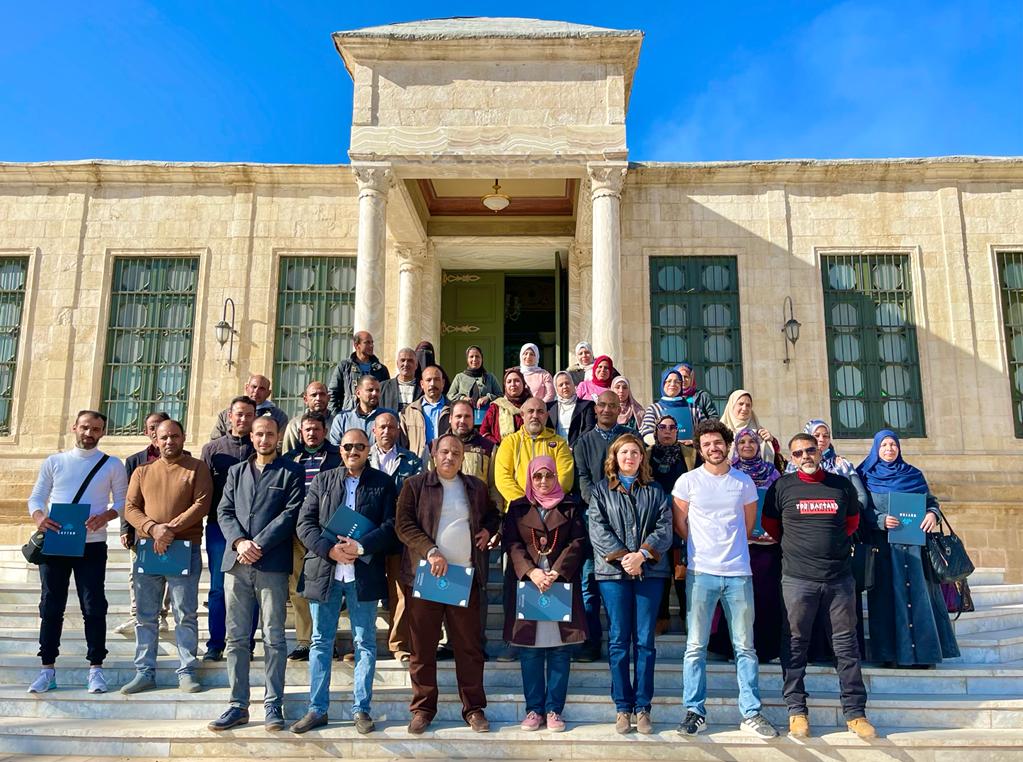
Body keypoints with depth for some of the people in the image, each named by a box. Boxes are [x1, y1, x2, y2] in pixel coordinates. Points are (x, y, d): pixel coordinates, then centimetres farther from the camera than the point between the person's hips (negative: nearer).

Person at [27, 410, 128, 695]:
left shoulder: (113, 465, 6)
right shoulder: (54, 462, 11)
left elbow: (122, 501, 3)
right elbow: (36, 497, 9)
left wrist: (105, 516, -17)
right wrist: (39, 516, -13)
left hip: (91, 545, -2)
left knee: (93, 607, -2)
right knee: (51, 606, 5)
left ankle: (96, 667, 6)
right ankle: (48, 668, 14)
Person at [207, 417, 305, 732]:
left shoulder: (291, 472, 5)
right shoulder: (236, 471, 18)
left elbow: (291, 513, -5)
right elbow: (224, 511, 10)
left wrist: (259, 545, -13)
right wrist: (240, 542, -8)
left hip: (273, 564, -4)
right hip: (236, 564, 4)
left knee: (273, 638, 1)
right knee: (236, 637, 6)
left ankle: (273, 705, 8)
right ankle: (238, 705, 14)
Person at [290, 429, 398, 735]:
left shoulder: (383, 483, 4)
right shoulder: (321, 481, 8)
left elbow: (391, 525, -4)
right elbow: (305, 523, 1)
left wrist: (360, 546, -17)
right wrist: (330, 549, -14)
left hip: (364, 573, -1)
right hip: (324, 571, 2)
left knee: (365, 642, 6)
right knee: (320, 641, 9)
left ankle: (361, 709, 17)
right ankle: (317, 709, 19)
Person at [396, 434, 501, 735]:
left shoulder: (476, 487, 12)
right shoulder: (415, 485, 2)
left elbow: (493, 514, 27)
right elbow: (404, 525, -6)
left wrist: (488, 530, 5)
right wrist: (431, 552, -18)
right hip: (426, 574, -2)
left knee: (469, 645, 5)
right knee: (423, 646, 4)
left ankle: (474, 708, 16)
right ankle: (423, 708, 17)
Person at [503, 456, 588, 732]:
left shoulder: (570, 506, 9)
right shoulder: (518, 508, 11)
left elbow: (578, 542, 0)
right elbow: (511, 543, 1)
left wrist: (556, 572, -12)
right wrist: (531, 572, -14)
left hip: (562, 584, 0)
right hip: (526, 583, 1)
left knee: (560, 648, 0)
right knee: (529, 648, 2)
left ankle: (554, 710, 9)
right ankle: (534, 709, 12)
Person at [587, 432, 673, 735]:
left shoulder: (655, 491, 13)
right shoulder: (601, 490, 9)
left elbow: (664, 527, 1)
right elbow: (597, 528, -3)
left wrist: (642, 554, -15)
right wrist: (622, 556, -15)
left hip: (650, 571, 1)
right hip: (613, 572, -1)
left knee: (645, 640, 3)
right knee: (618, 640, 2)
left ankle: (643, 707, 10)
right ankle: (623, 708, 9)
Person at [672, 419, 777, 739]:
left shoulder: (744, 481, 7)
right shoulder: (688, 481, 1)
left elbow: (749, 523, 18)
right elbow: (680, 523, 7)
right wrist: (702, 548, 9)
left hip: (738, 573, 2)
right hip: (701, 572, -1)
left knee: (745, 647, 7)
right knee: (696, 646, 2)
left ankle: (750, 713, 16)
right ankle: (694, 711, 12)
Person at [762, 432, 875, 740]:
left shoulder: (842, 484, 6)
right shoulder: (782, 487, 0)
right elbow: (769, 524, 13)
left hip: (840, 576, 2)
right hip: (798, 578, -2)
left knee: (846, 644, 7)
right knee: (795, 644, 3)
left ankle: (855, 712, 16)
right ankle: (796, 710, 14)